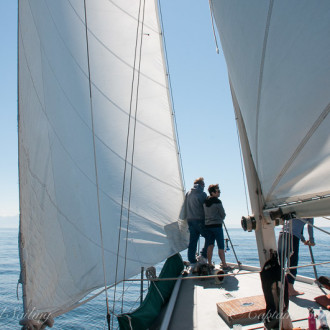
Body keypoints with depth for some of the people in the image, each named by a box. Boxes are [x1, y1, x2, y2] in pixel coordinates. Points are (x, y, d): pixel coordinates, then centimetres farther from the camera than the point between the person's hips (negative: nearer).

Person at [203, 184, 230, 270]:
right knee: (221, 246, 1)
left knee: (210, 246, 8)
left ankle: (210, 264, 9)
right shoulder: (217, 201, -10)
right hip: (217, 225, -6)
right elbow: (223, 214, -3)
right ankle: (224, 265, 5)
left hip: (207, 225, 6)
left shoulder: (205, 202, 8)